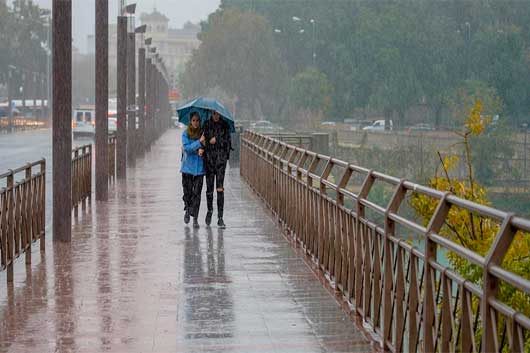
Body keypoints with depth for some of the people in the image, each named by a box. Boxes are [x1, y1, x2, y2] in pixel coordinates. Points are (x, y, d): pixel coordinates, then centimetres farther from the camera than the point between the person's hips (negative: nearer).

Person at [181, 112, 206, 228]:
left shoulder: (203, 133, 3)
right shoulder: (186, 133, 0)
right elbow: (186, 148, -11)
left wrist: (202, 149, -14)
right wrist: (199, 142, -18)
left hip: (199, 167, 0)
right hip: (188, 166, 0)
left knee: (197, 193, -4)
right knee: (187, 191, 2)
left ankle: (195, 218, -1)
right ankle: (187, 210, 32)